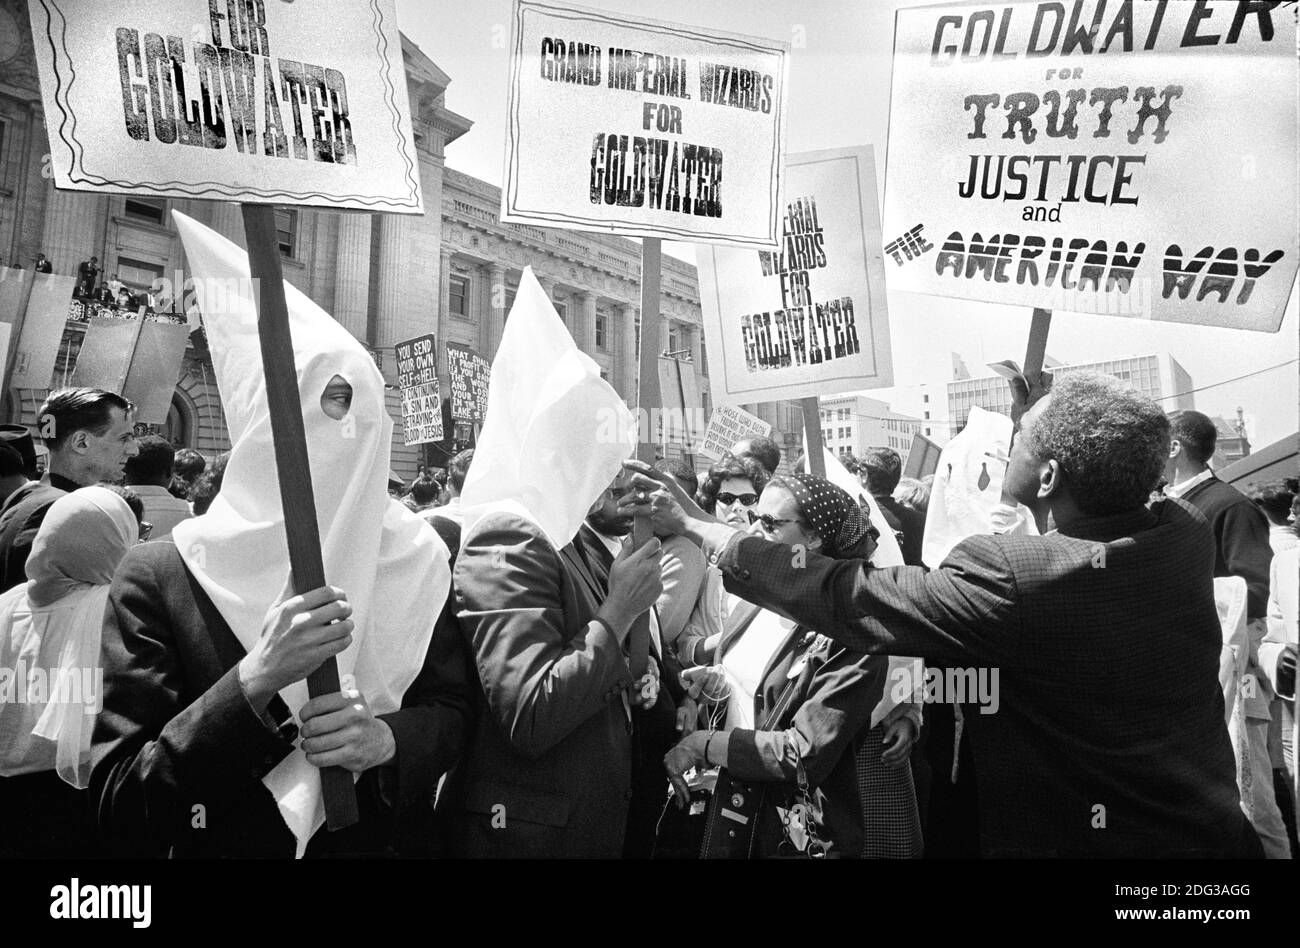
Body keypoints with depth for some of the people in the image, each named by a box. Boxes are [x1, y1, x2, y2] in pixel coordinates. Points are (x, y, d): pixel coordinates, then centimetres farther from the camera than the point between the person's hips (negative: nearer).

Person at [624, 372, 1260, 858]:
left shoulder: (1009, 579, -29)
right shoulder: (1189, 538, -11)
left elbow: (841, 597, -23)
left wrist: (695, 524, -15)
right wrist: (1036, 417, 11)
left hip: (1082, 839, -6)